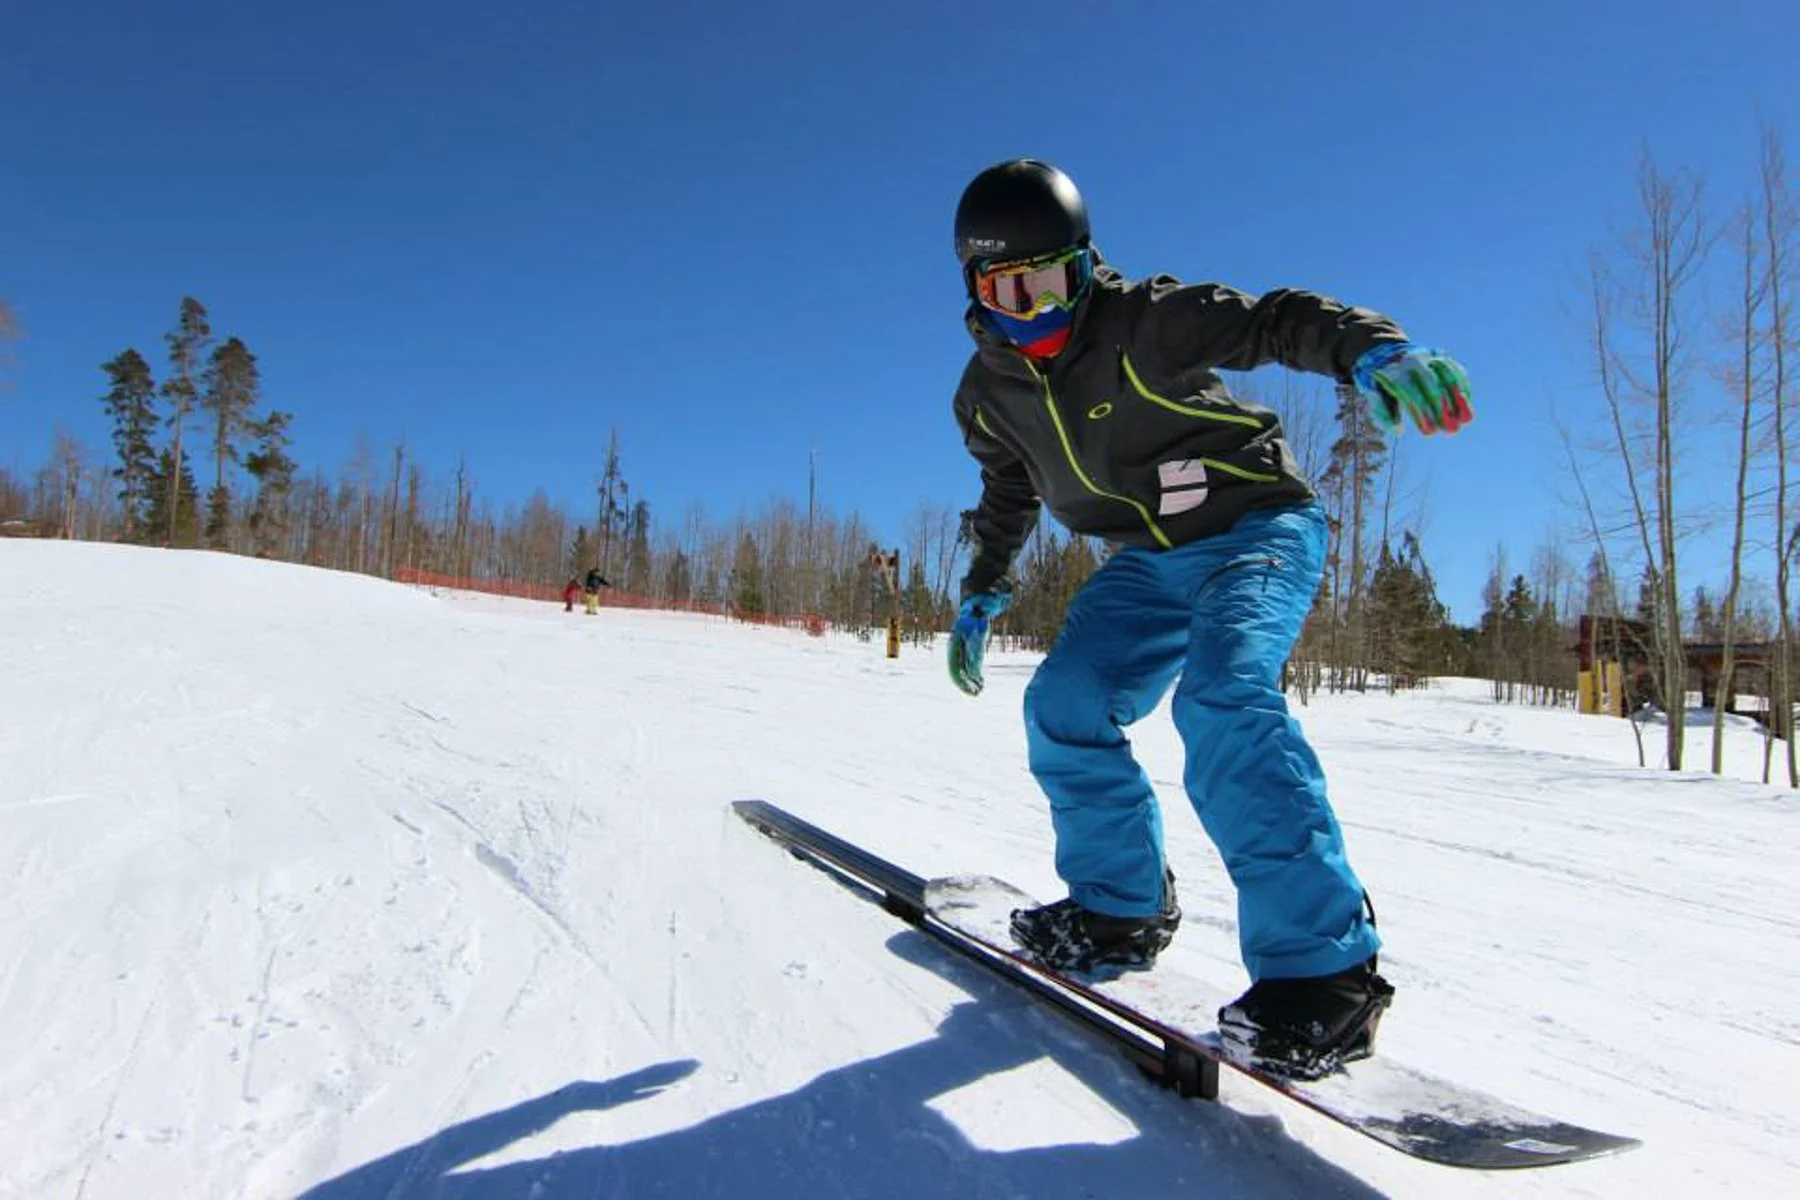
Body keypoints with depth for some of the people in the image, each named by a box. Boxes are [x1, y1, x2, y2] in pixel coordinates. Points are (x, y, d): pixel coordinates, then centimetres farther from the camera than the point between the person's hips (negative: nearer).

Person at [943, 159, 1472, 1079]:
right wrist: (980, 596, 18)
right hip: (1150, 562, 7)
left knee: (1223, 700, -30)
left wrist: (1374, 350, -45)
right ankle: (1123, 907, 12)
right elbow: (1010, 492, 18)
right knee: (1064, 707, -8)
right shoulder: (990, 391, 1)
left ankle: (1323, 966, -25)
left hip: (1258, 528, -6)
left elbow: (1274, 320, -26)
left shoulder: (1142, 320, -17)